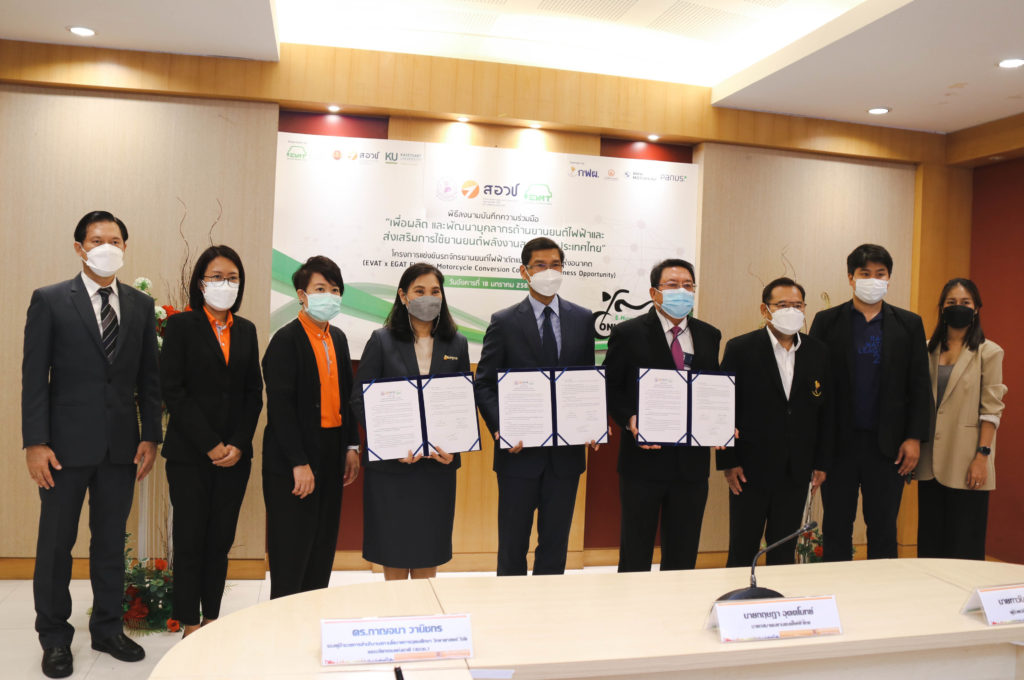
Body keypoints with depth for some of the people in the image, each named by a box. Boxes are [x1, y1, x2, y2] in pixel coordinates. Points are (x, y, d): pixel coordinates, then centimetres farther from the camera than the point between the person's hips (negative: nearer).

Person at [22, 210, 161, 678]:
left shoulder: (142, 305, 7)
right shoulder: (49, 301, -2)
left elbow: (149, 377, 8)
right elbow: (34, 377, -5)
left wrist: (150, 436, 3)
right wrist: (35, 442, -10)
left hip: (121, 445, 3)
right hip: (67, 443, -3)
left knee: (112, 542, 13)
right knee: (55, 543, 9)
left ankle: (107, 628, 28)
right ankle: (54, 638, 25)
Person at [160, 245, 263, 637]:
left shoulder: (246, 330, 11)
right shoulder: (181, 326, -1)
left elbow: (254, 392, 8)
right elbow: (173, 391, -8)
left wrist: (238, 444, -5)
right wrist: (210, 445, -12)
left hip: (235, 454, 4)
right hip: (190, 454, -3)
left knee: (221, 541, 9)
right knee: (190, 541, 2)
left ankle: (212, 623, 19)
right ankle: (190, 628, 14)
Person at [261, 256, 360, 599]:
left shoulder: (338, 338, 11)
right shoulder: (286, 340, -11)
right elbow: (280, 406, -15)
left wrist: (351, 446, 11)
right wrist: (299, 463, -18)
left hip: (331, 454, 7)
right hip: (292, 461, -7)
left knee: (323, 547, 14)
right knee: (292, 552, 1)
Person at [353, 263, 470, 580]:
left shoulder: (457, 344, 7)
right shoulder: (381, 340, 0)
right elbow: (360, 399, -4)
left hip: (438, 465, 2)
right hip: (390, 464, -2)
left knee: (428, 559, 9)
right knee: (393, 555, 5)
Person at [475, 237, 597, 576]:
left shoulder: (582, 319, 6)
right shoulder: (504, 322, -1)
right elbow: (484, 383, -1)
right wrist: (500, 428, -15)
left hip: (566, 450, 2)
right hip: (519, 450, -2)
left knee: (555, 542, 13)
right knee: (512, 545, 8)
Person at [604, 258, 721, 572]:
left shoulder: (709, 336, 10)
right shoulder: (628, 333, -2)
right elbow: (610, 388, -1)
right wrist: (629, 420, -18)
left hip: (692, 462, 4)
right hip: (643, 459, -3)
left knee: (683, 555, 12)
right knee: (635, 555, 7)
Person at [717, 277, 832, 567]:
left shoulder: (818, 352, 6)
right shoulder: (740, 348, -5)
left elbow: (825, 410, 10)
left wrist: (821, 462, 7)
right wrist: (728, 462, -9)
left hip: (797, 471, 3)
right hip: (750, 468, -3)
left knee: (785, 551, 13)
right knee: (742, 550, 6)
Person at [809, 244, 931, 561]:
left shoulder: (909, 324, 6)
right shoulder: (827, 321, 2)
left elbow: (920, 387, 5)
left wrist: (914, 438, -2)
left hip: (889, 445, 1)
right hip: (838, 442, 0)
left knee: (884, 529, 9)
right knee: (836, 529, 8)